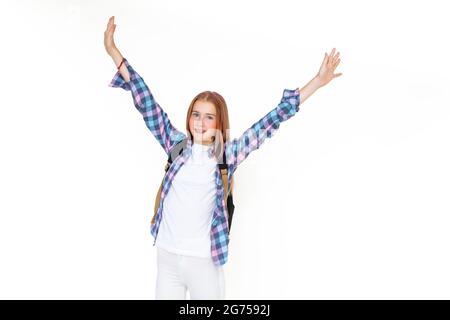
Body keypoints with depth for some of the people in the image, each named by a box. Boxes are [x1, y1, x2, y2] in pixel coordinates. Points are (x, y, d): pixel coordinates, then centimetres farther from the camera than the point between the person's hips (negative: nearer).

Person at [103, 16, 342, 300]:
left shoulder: (228, 154, -4)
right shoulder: (176, 145, 0)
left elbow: (270, 122, -6)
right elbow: (146, 103, 0)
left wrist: (317, 82, -6)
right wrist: (113, 51, 1)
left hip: (204, 260, -2)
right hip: (167, 256, 2)